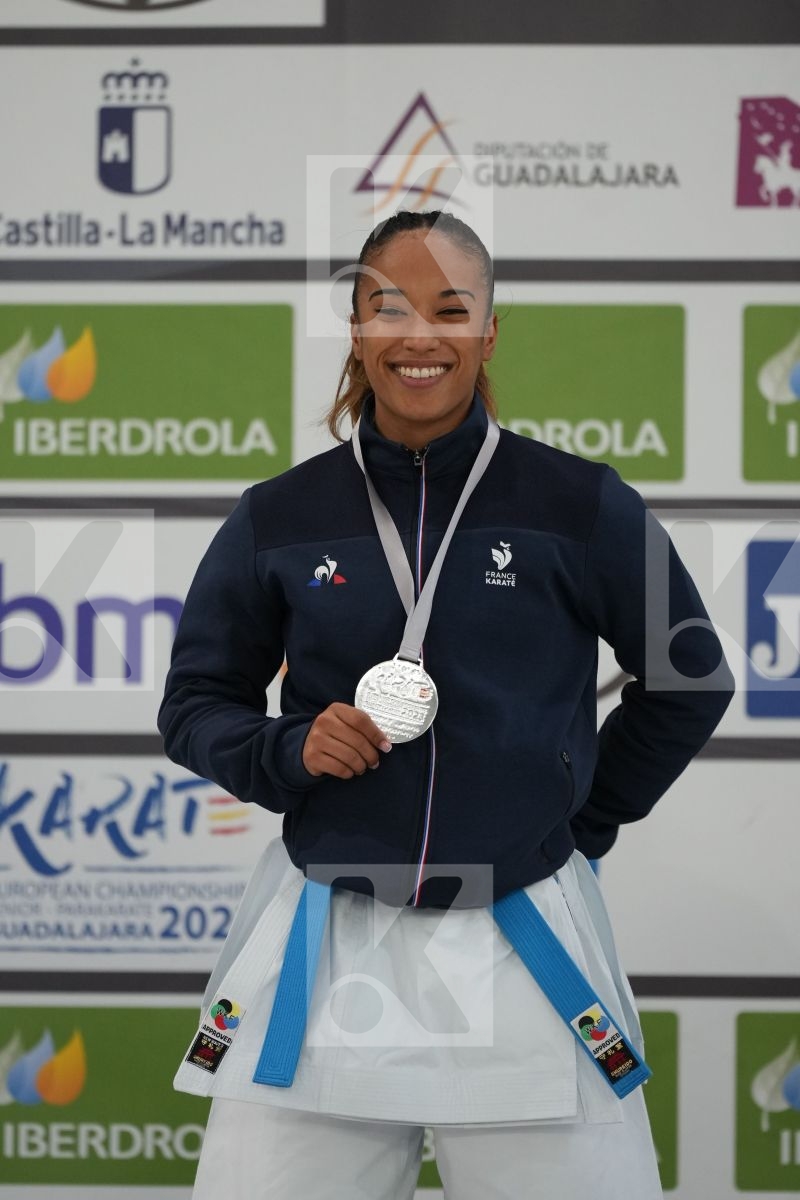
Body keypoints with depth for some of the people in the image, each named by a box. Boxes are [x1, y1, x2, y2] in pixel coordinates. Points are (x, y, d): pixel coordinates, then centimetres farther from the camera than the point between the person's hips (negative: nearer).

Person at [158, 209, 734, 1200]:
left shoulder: (580, 508, 0)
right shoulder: (281, 519, 3)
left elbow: (689, 679, 12)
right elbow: (196, 705, 12)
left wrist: (588, 816, 9)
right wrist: (289, 754, -7)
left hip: (524, 940, -1)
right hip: (325, 939, 1)